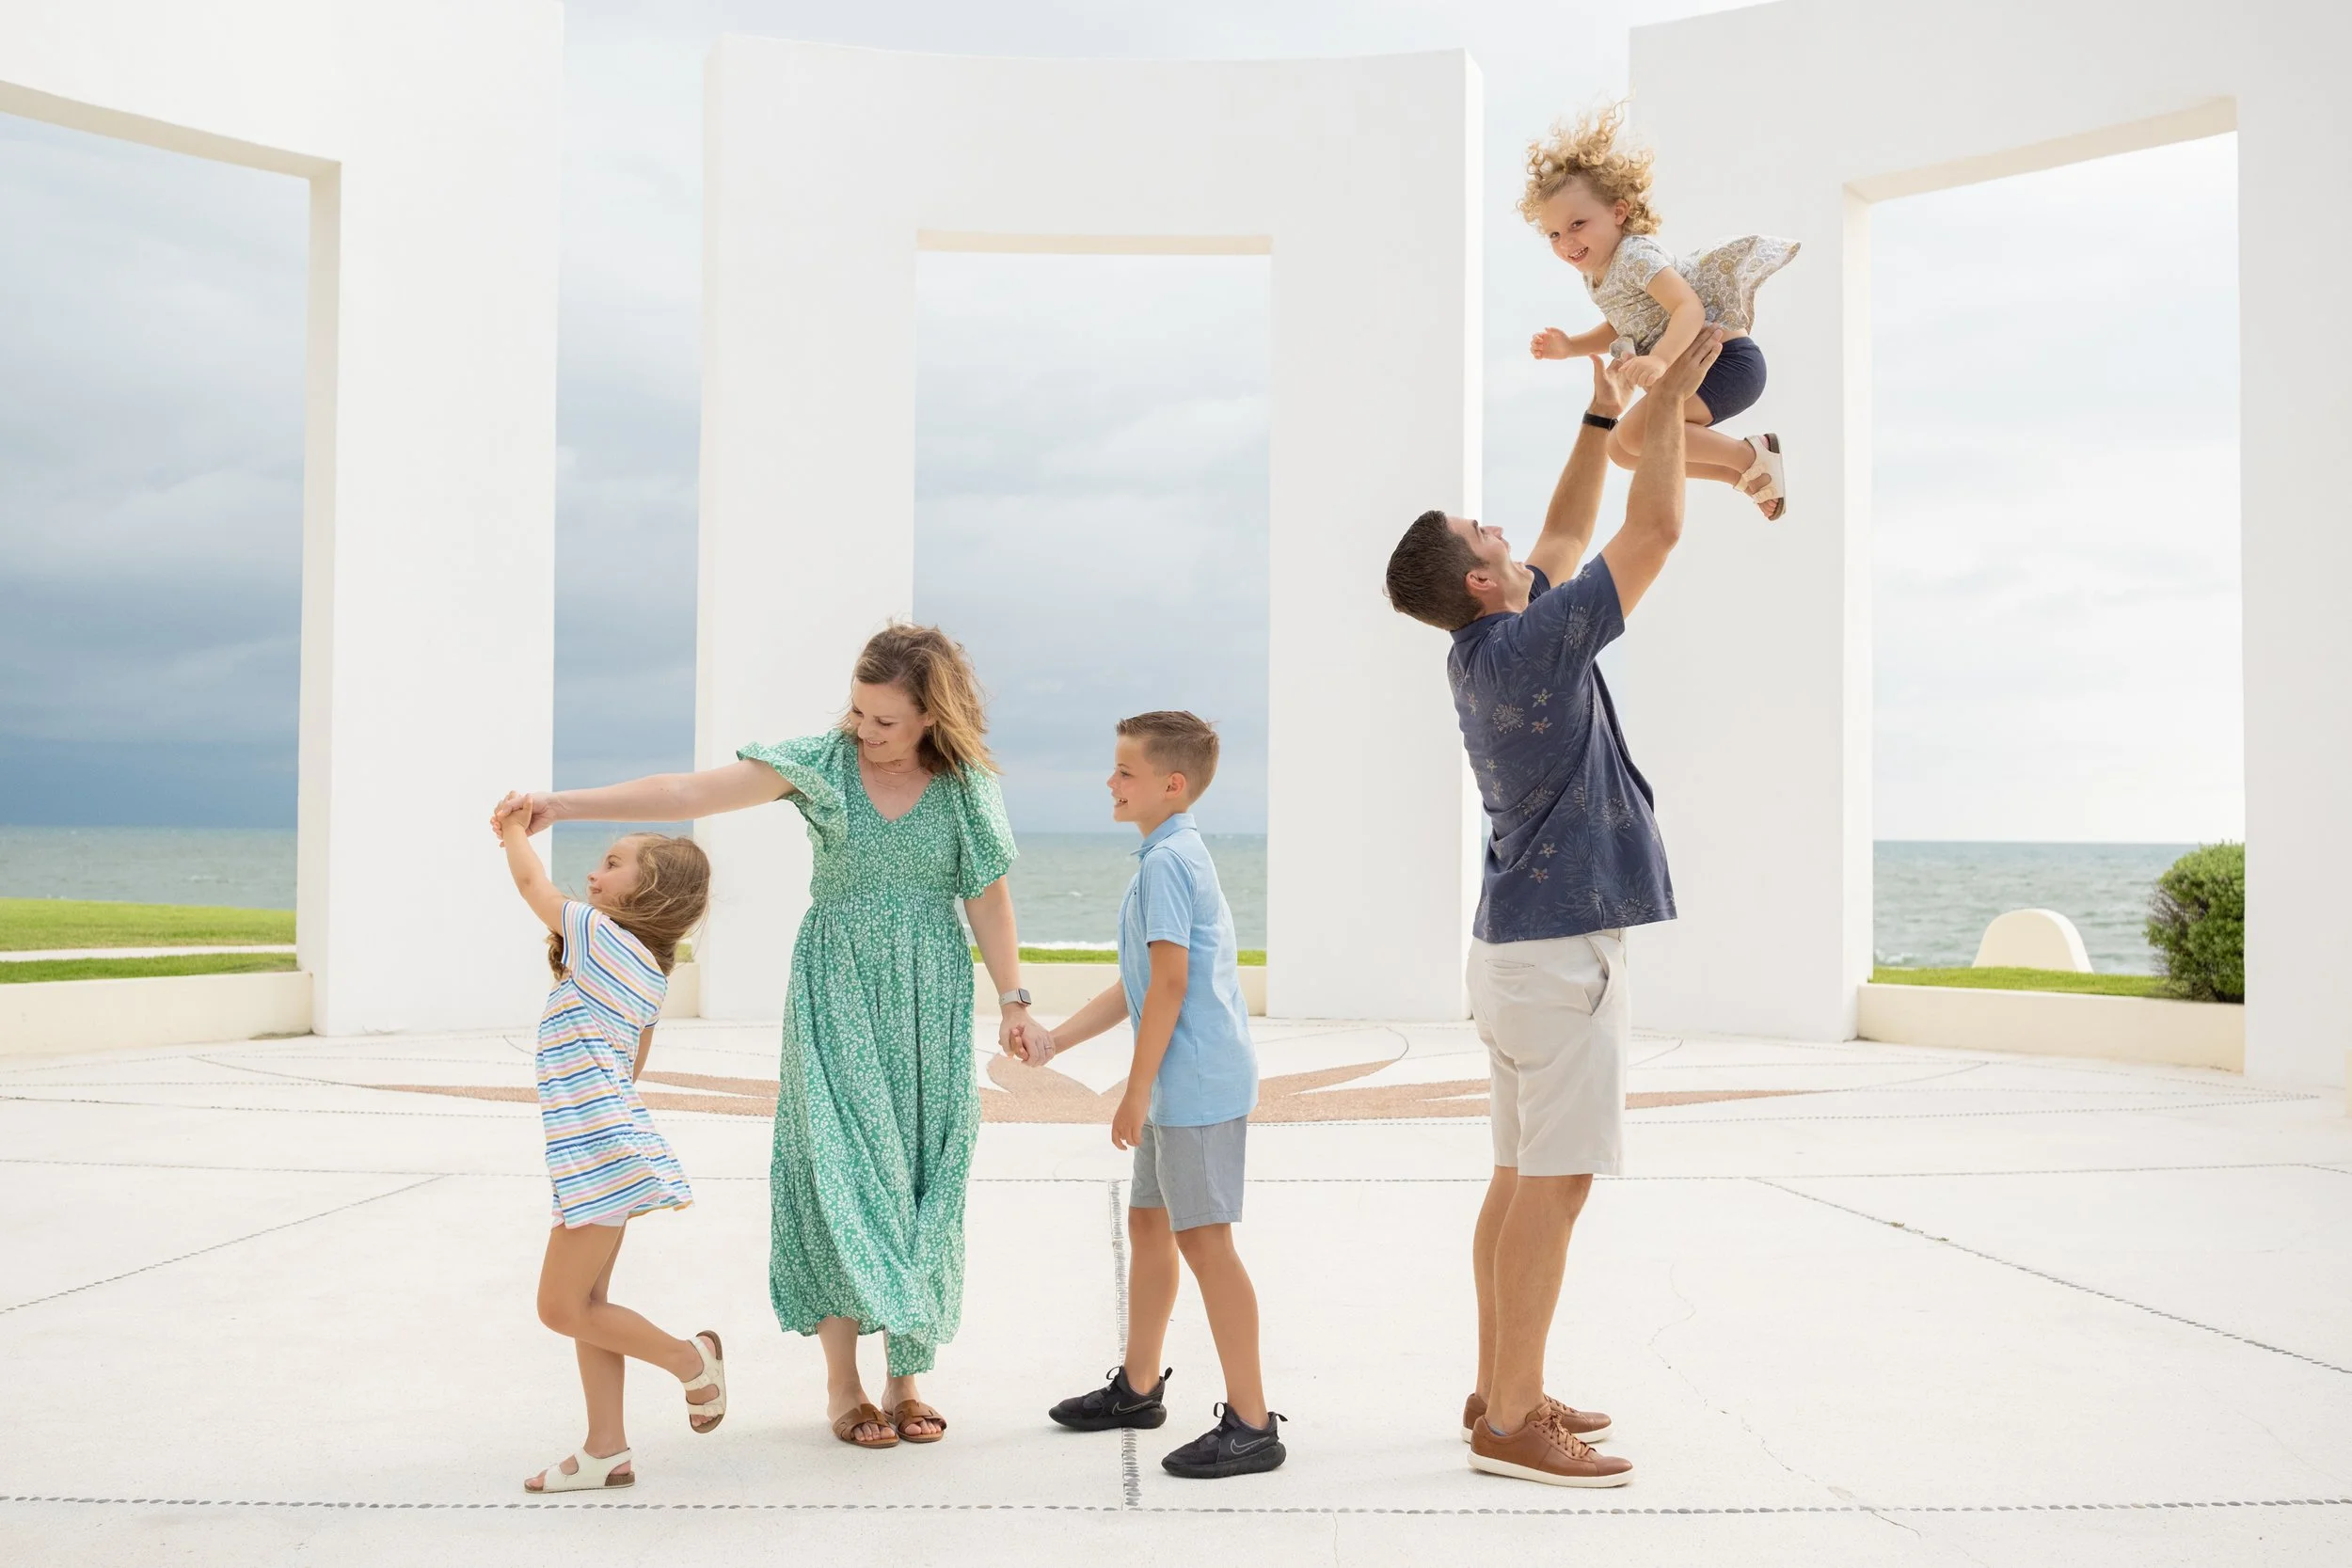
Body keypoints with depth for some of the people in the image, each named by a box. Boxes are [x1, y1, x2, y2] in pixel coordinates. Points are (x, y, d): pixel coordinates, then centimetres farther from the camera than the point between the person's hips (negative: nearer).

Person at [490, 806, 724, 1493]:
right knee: (584, 1305, 10)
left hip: (601, 1153, -10)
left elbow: (532, 882, -3)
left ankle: (691, 1359, 10)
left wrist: (515, 831, 12)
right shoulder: (650, 971, 13)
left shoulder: (602, 937, -12)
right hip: (606, 1152, 10)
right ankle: (606, 1451, 13)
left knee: (563, 1309, -3)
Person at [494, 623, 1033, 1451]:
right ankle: (842, 1383, 2)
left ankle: (907, 1379, 12)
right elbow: (688, 792, -11)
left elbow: (989, 899, 3)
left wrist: (1013, 997, -1)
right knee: (841, 1168, -6)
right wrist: (566, 803, -17)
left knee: (922, 1179, 2)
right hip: (836, 994, -1)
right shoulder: (822, 762, -5)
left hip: (930, 1002, 1)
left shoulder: (968, 785, -2)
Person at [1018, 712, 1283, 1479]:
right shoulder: (1178, 856, 17)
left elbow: (1170, 983, -19)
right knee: (1149, 1222, 20)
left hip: (1198, 1083, -11)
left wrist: (1137, 1091, -15)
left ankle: (1251, 1424, -2)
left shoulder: (1167, 861, -14)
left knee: (1204, 1239, -8)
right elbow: (1137, 986, 20)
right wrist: (1055, 1038, 17)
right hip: (1182, 1085, 11)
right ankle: (1138, 1387, 35)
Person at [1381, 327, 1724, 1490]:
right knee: (1555, 1179, -7)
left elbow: (1567, 536, 24)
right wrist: (1670, 399, -6)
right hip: (1559, 943, -10)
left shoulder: (1487, 645, 9)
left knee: (1524, 1175, 13)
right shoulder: (1530, 645, -17)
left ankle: (1501, 1391, 19)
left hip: (1520, 937, 10)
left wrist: (1604, 414, 23)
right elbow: (1655, 529, -15)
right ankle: (1513, 1420, -4)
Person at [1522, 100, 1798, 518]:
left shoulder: (1636, 255, -19)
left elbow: (1689, 308, -32)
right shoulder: (1596, 274, 10)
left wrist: (1659, 360, -47)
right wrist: (1569, 346, 9)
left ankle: (1754, 456, -11)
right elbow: (1618, 330, 26)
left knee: (1636, 431, -27)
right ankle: (1748, 476, 17)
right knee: (1619, 449, 15)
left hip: (1725, 358, -11)